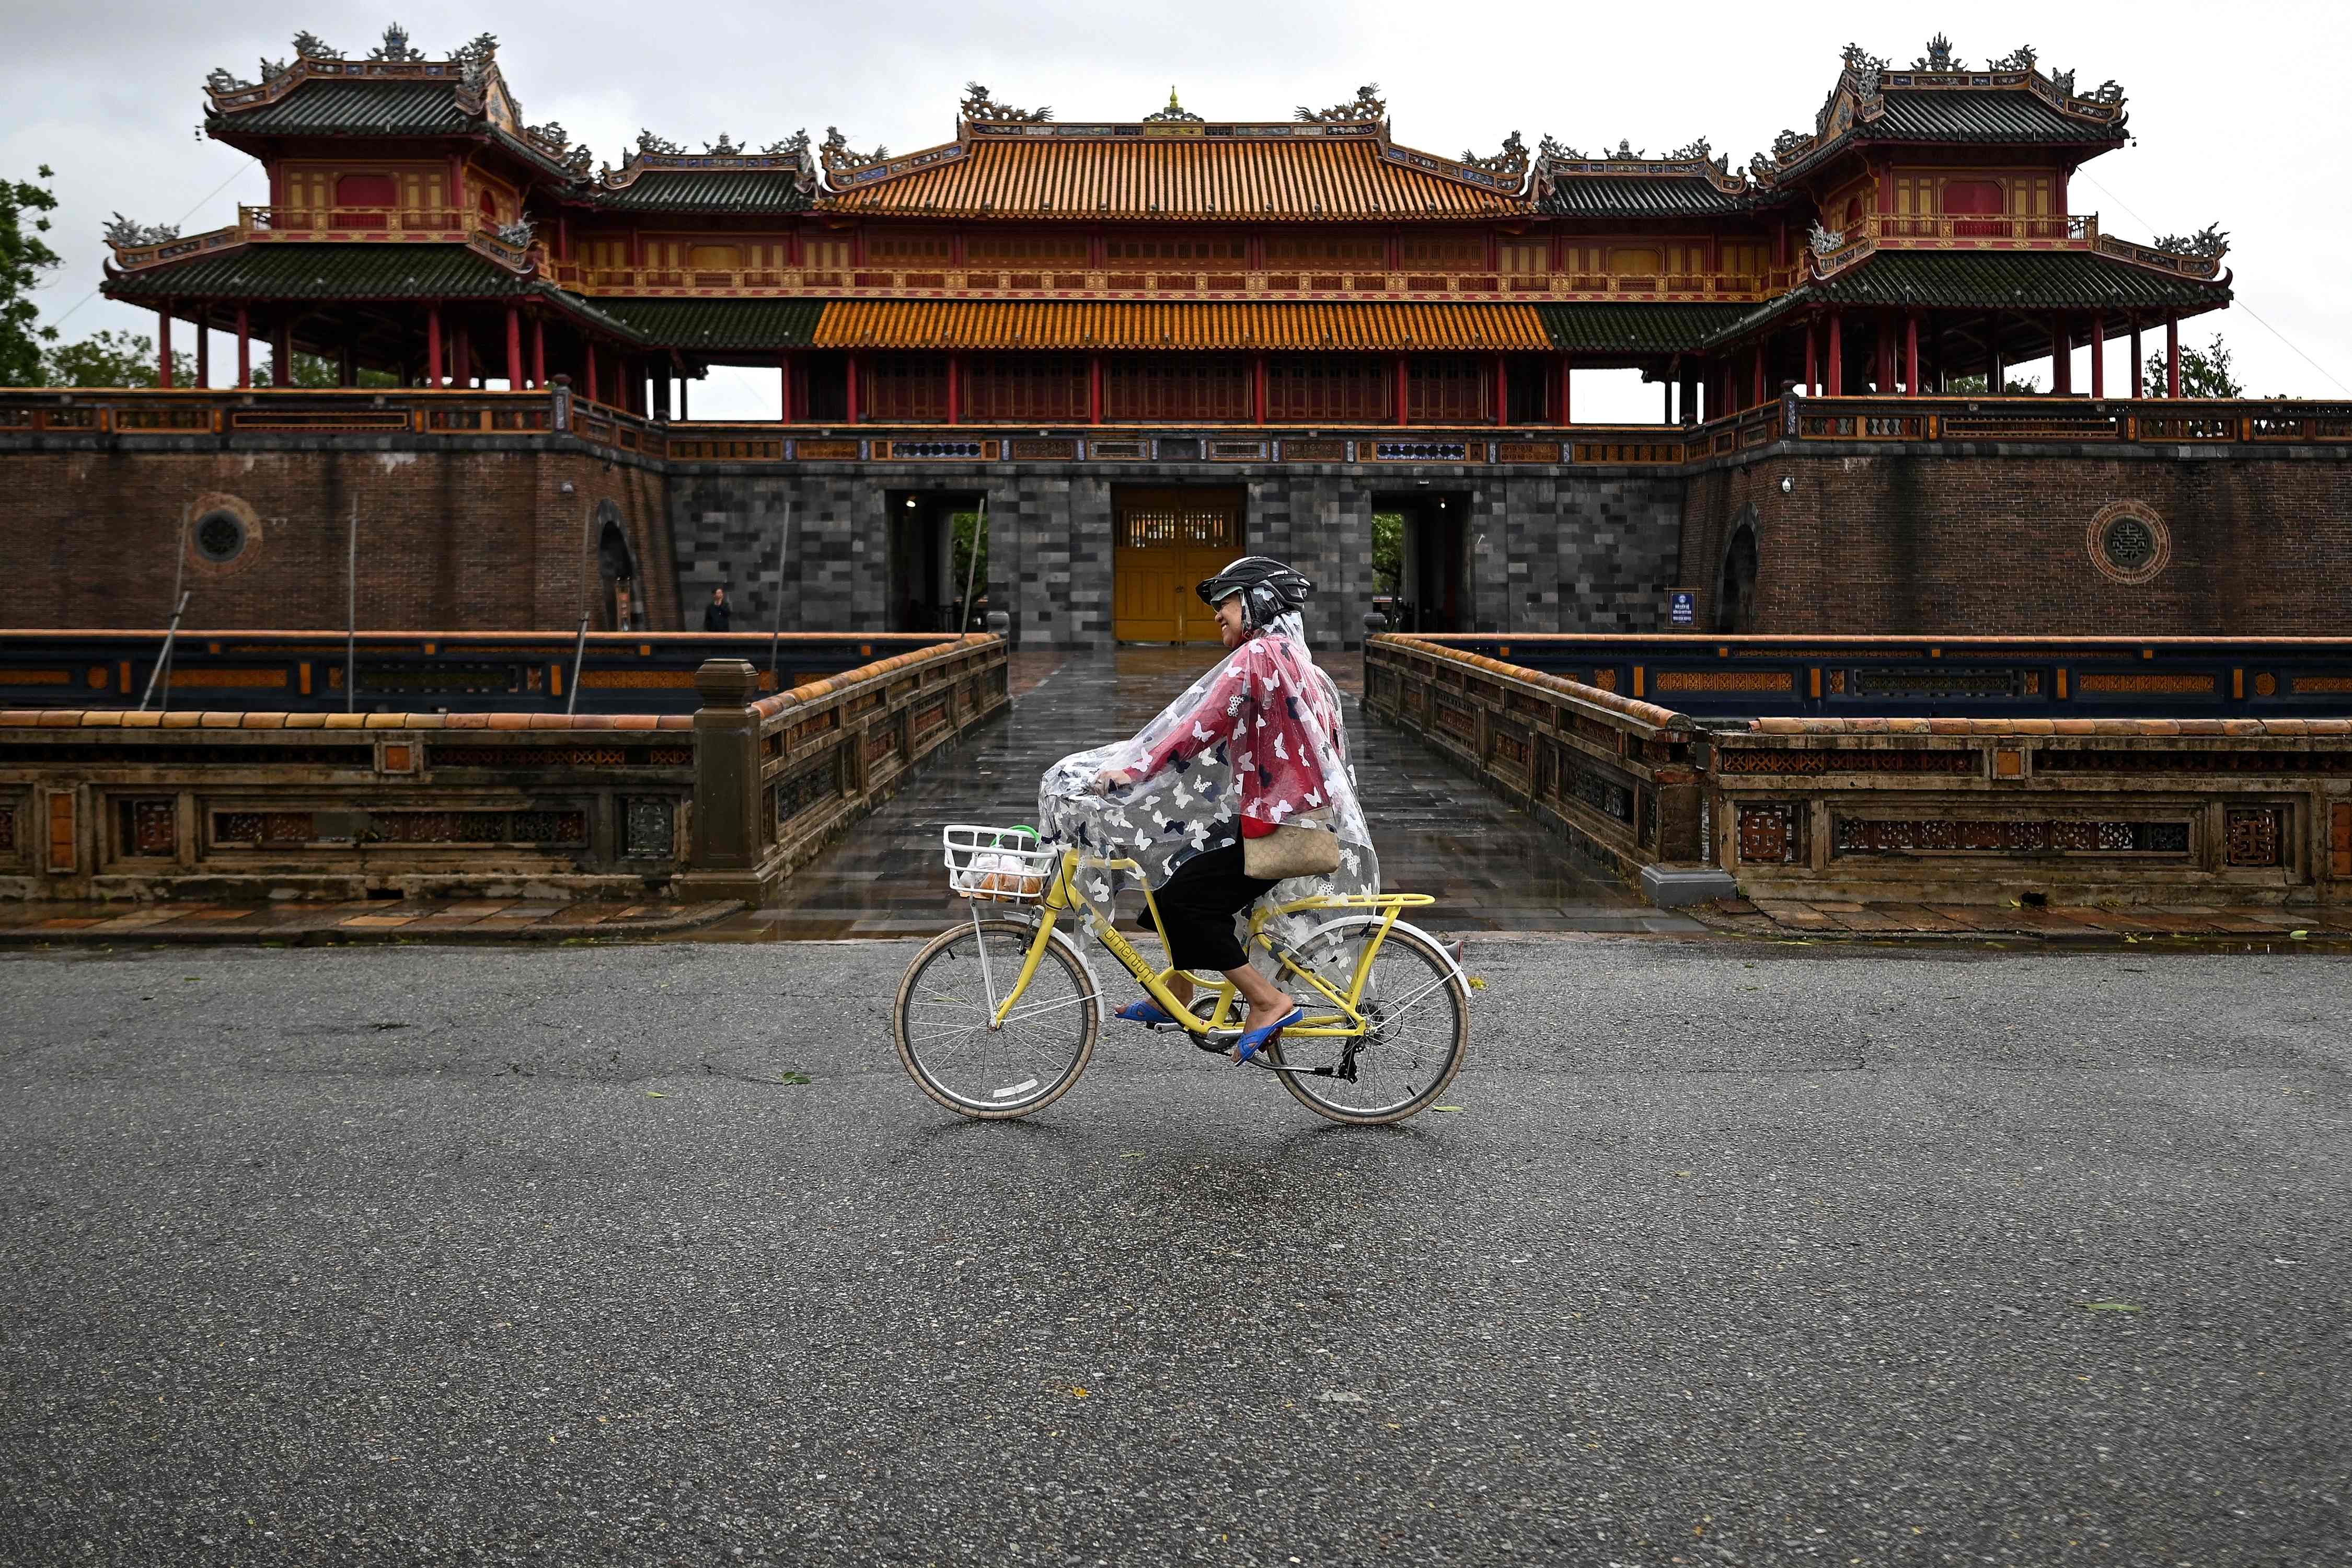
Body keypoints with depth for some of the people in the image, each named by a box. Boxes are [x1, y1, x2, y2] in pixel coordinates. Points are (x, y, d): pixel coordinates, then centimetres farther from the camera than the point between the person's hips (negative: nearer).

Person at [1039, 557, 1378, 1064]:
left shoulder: (1259, 654, -11)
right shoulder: (1297, 659, 18)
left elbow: (1202, 726, -17)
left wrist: (1132, 770, -15)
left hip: (1278, 824, -10)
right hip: (1308, 814, 10)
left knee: (1179, 900, -11)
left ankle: (1267, 1002, -10)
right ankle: (1177, 992, 24)